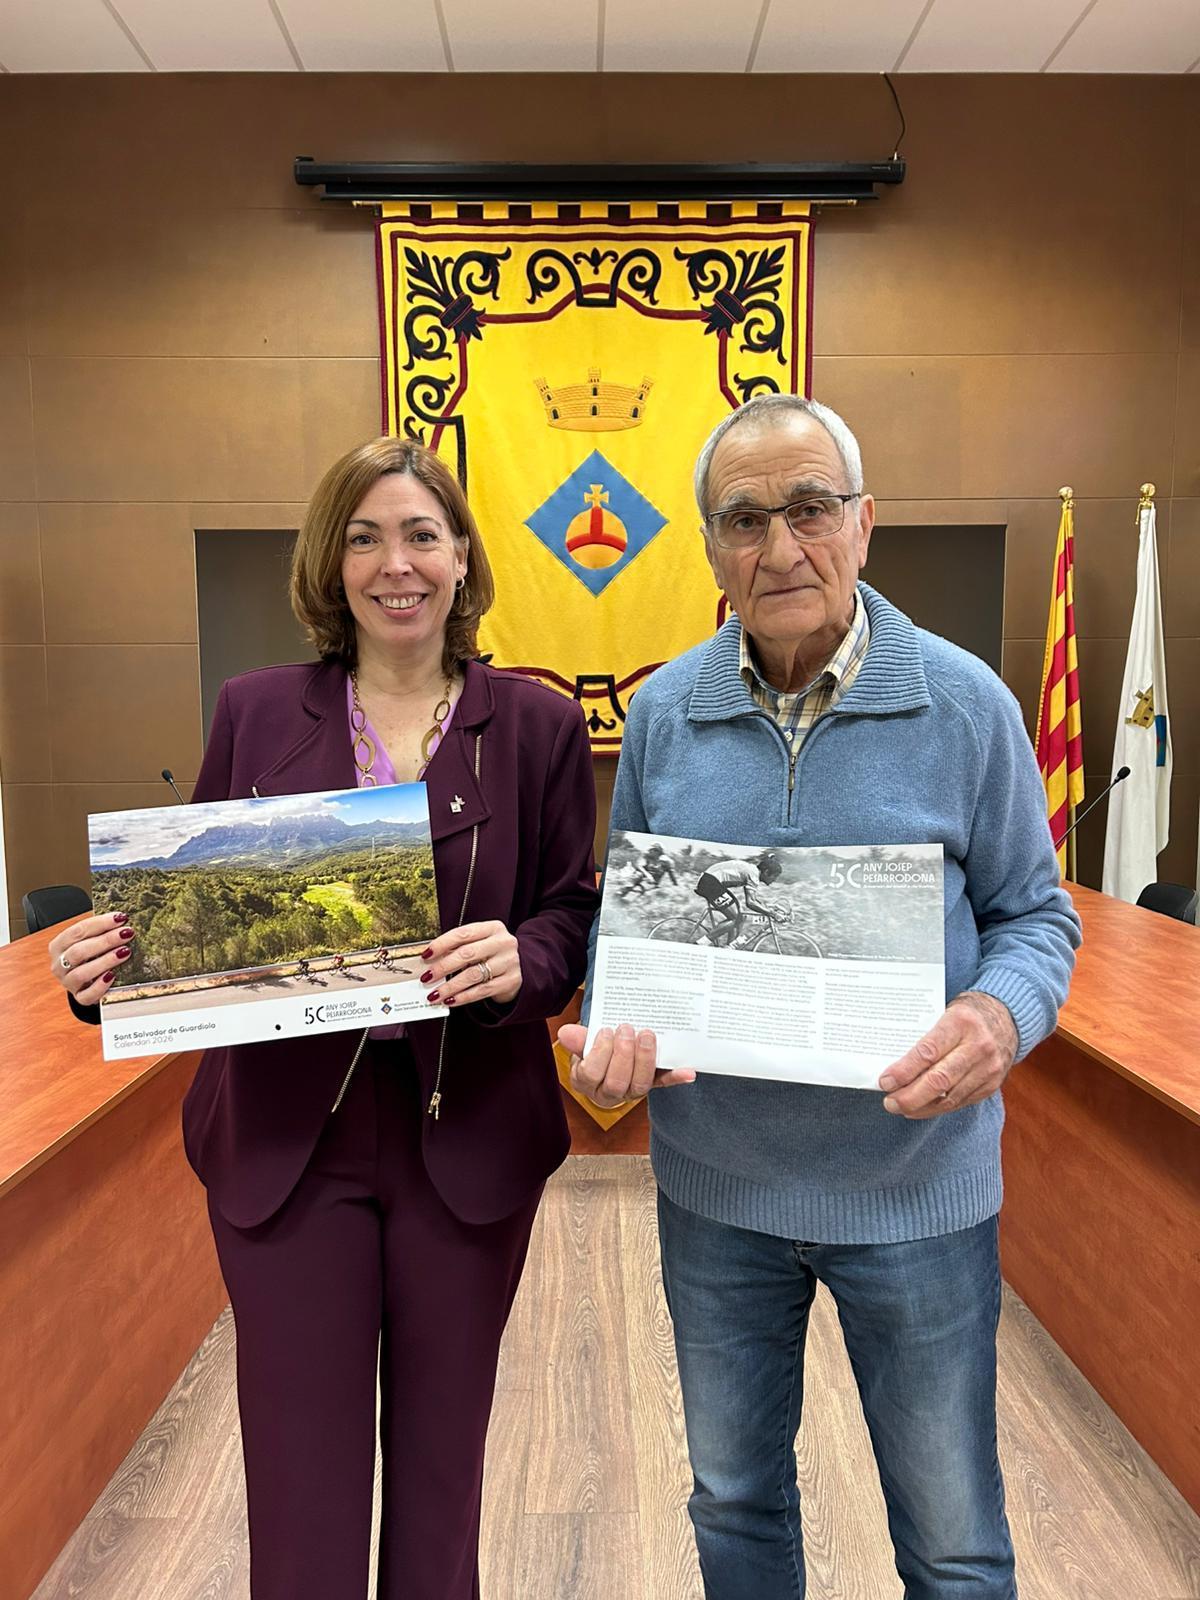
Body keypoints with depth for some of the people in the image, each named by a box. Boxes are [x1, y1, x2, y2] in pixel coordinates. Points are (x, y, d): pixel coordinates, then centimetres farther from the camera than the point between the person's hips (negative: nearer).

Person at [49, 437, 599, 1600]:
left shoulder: (536, 725, 0)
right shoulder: (255, 712, 2)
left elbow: (575, 916, -1)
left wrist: (520, 961, -22)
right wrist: (112, 958, -14)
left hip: (467, 1142, 0)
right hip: (285, 1140, 0)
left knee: (441, 1468, 19)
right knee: (300, 1480, 13)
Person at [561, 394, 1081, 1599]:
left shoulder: (965, 705, -10)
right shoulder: (663, 712, -3)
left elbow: (1032, 915, -2)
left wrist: (999, 1015, -23)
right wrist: (612, 1025, -13)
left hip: (913, 1181, -2)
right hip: (713, 1182, 3)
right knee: (733, 1503, 25)